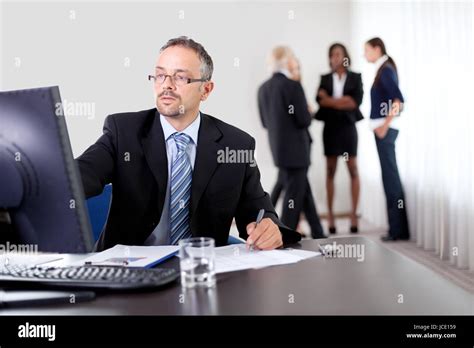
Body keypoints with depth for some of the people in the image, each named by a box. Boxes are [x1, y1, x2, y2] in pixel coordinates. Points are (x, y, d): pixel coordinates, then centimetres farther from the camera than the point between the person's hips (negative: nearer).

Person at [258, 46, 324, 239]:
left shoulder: (263, 88, 5)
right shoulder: (293, 86, -17)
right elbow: (304, 120, -17)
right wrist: (308, 112, 3)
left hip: (278, 149, 8)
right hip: (295, 150, -8)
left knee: (304, 193, 18)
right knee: (294, 198, 4)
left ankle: (318, 236, 28)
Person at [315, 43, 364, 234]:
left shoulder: (355, 77, 6)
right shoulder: (325, 78, 9)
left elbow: (357, 101, -9)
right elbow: (320, 100, -7)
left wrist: (331, 100, -11)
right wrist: (344, 101, -14)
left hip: (348, 126, -1)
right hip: (330, 127, 1)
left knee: (353, 170, 0)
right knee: (330, 171, 3)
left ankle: (354, 214, 5)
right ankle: (330, 215, 6)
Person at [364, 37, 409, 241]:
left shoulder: (386, 70, -11)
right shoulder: (383, 70, 16)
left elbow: (398, 99, -22)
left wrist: (385, 126, -20)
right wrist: (382, 126, 10)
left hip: (385, 130, -9)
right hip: (382, 129, 9)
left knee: (390, 175, -6)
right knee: (390, 175, 10)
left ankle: (398, 229, 0)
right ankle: (397, 227, 16)